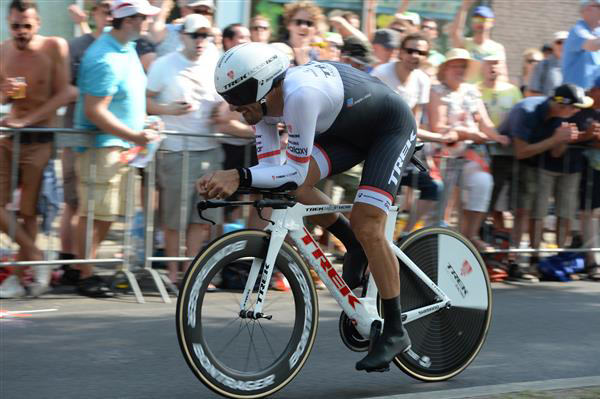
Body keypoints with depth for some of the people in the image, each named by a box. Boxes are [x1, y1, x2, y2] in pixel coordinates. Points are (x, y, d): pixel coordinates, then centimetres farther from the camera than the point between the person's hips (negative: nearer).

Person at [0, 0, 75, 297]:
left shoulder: (55, 47, -11)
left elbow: (63, 94, -11)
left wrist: (27, 119, -17)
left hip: (39, 138, -3)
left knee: (29, 209, 1)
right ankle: (32, 253, 9)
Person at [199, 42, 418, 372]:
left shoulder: (301, 94, -39)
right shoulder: (263, 100, -14)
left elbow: (295, 172, -35)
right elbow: (271, 169, -14)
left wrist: (239, 176, -44)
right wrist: (224, 179, -29)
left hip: (391, 128, -8)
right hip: (349, 131, 8)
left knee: (367, 228, -17)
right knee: (295, 188, -13)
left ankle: (395, 332, -4)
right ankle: (356, 248, 12)